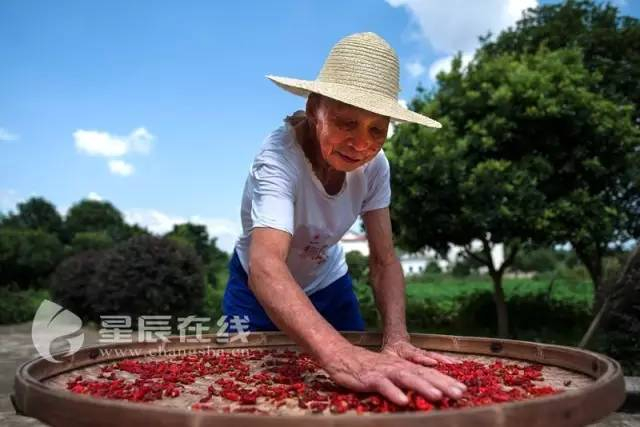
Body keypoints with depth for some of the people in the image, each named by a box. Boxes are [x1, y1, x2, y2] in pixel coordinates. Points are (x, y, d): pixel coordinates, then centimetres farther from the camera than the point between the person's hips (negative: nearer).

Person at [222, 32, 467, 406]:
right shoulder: (279, 157, -35)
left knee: (363, 396, 5)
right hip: (260, 292, -3)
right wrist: (341, 355, -68)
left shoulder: (374, 165, -20)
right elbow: (265, 266, -52)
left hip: (329, 287, 4)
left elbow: (385, 260, -16)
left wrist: (396, 337, -35)